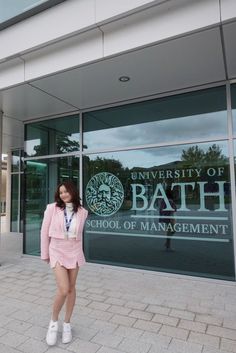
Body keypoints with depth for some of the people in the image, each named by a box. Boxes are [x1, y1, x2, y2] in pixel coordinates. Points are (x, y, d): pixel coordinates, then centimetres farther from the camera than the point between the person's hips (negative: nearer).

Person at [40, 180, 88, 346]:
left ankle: (67, 324, 32)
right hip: (57, 251, -2)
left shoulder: (82, 212, -3)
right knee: (64, 290, -10)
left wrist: (78, 252, 13)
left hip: (74, 252, 3)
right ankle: (53, 322, 19)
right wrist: (45, 254, 3)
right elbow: (45, 232, -2)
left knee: (71, 288, 11)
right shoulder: (52, 208, -10)